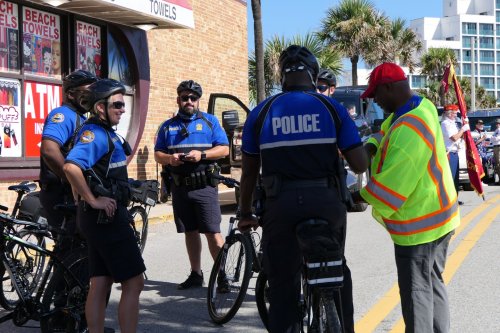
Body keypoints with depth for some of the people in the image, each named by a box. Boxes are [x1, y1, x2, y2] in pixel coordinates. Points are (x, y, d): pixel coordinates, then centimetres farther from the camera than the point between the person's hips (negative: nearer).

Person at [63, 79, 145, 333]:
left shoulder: (105, 133, 14)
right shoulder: (94, 133, -17)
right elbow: (71, 166, -33)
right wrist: (93, 200, -25)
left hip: (104, 217, 10)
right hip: (106, 216, -10)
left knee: (101, 283, 11)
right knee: (133, 283, -5)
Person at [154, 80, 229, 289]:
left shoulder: (209, 121, 7)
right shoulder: (168, 126, 16)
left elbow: (224, 149, 1)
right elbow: (157, 154, 13)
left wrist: (201, 155, -15)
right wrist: (169, 159, -9)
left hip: (204, 186, -3)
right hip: (179, 186, 4)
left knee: (212, 232, -9)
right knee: (190, 232, 9)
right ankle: (196, 274, 18)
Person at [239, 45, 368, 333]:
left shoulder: (262, 112, 3)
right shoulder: (331, 107, 1)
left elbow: (249, 171, 7)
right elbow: (360, 165, -3)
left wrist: (246, 214, 18)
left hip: (282, 204, 0)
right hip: (327, 201, 1)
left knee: (283, 283, 7)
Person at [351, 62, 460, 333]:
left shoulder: (408, 129, -27)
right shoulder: (421, 106, 4)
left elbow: (393, 183, -25)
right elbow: (384, 135, 17)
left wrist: (358, 197, -11)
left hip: (418, 224, -10)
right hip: (437, 217, 10)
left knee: (416, 291, -2)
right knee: (434, 284, 18)